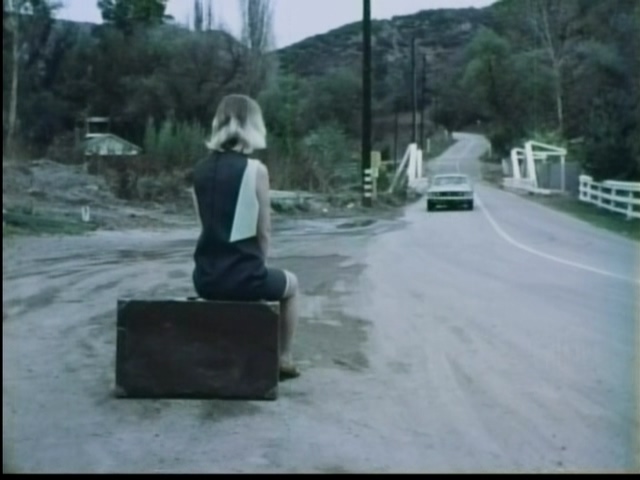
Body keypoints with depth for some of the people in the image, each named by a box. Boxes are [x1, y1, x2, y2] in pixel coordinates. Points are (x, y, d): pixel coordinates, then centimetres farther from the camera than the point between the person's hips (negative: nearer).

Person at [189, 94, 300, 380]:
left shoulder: (200, 170, 4)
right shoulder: (255, 169, -11)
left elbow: (207, 226, 9)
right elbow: (264, 231, -8)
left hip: (206, 278, 5)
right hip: (243, 276, -5)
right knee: (290, 284, 29)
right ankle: (283, 360, 33)